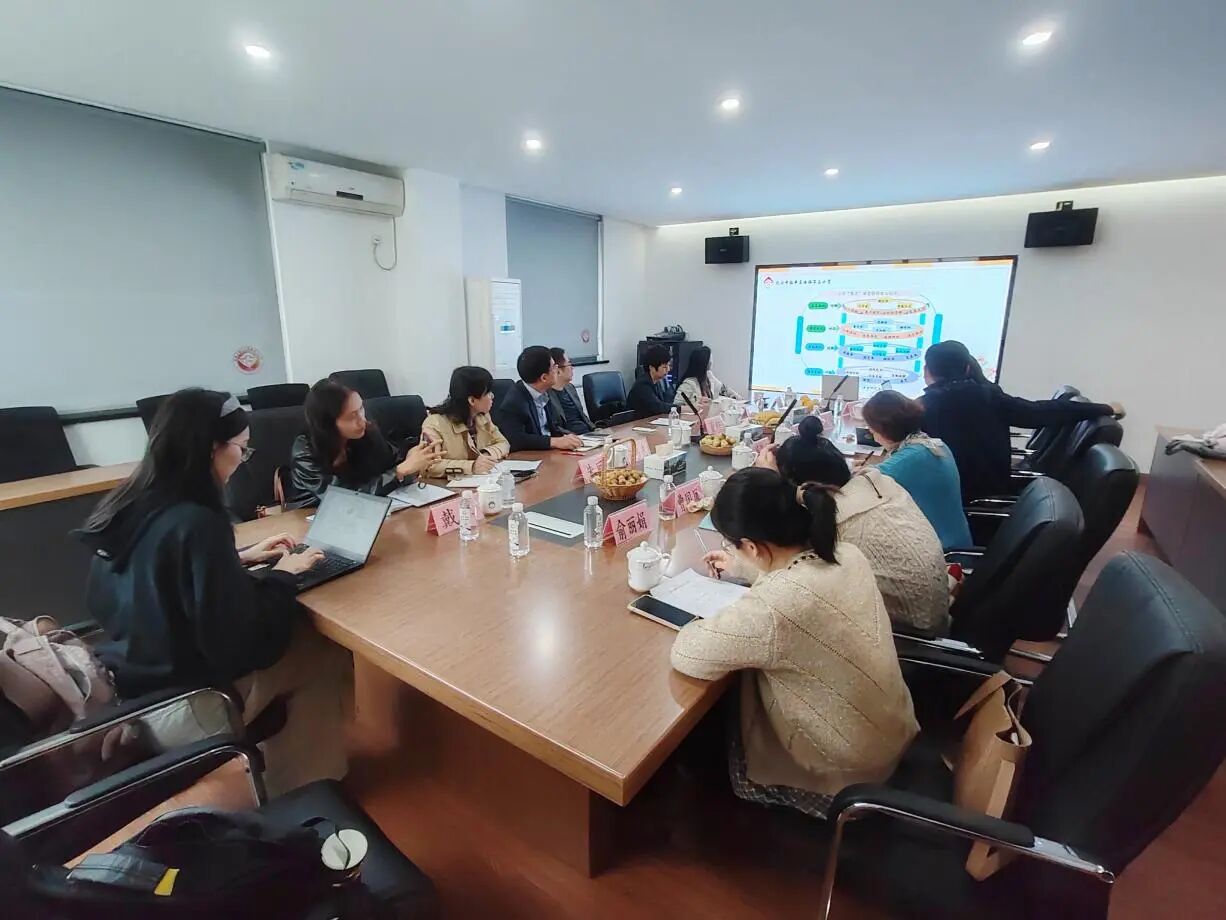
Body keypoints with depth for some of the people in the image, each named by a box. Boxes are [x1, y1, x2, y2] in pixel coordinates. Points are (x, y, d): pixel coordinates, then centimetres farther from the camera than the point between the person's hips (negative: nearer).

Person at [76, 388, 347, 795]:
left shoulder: (128, 505, -3)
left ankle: (286, 781, 26)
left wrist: (240, 558, 9)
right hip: (176, 708, -8)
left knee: (300, 632, 14)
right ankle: (308, 790, 21)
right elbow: (239, 642, -27)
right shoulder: (196, 524, -29)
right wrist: (281, 576, -13)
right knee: (330, 656, 2)